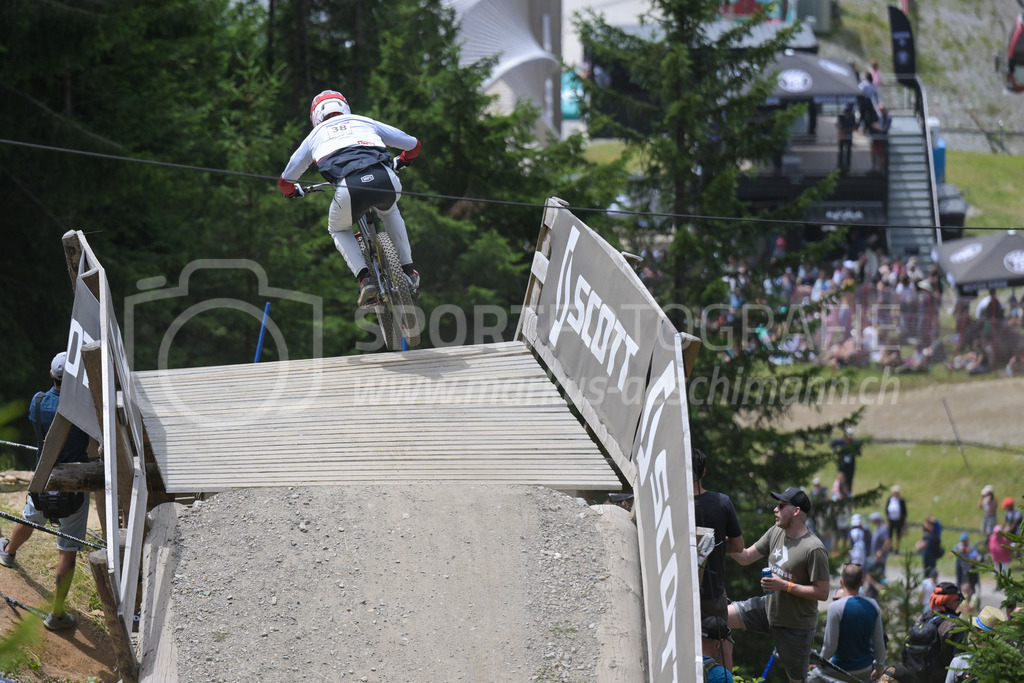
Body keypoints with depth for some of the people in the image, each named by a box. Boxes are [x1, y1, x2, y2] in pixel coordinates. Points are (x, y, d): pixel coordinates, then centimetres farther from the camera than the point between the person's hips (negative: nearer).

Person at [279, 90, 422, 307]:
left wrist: (293, 192, 61)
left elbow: (286, 180, 36)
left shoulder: (315, 135, 31)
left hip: (349, 189, -2)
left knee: (338, 230, 30)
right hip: (387, 182, 2)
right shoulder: (365, 122, 33)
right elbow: (413, 144, 39)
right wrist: (400, 162, 62)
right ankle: (408, 270, 31)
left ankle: (364, 278, 7)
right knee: (390, 211, 39)